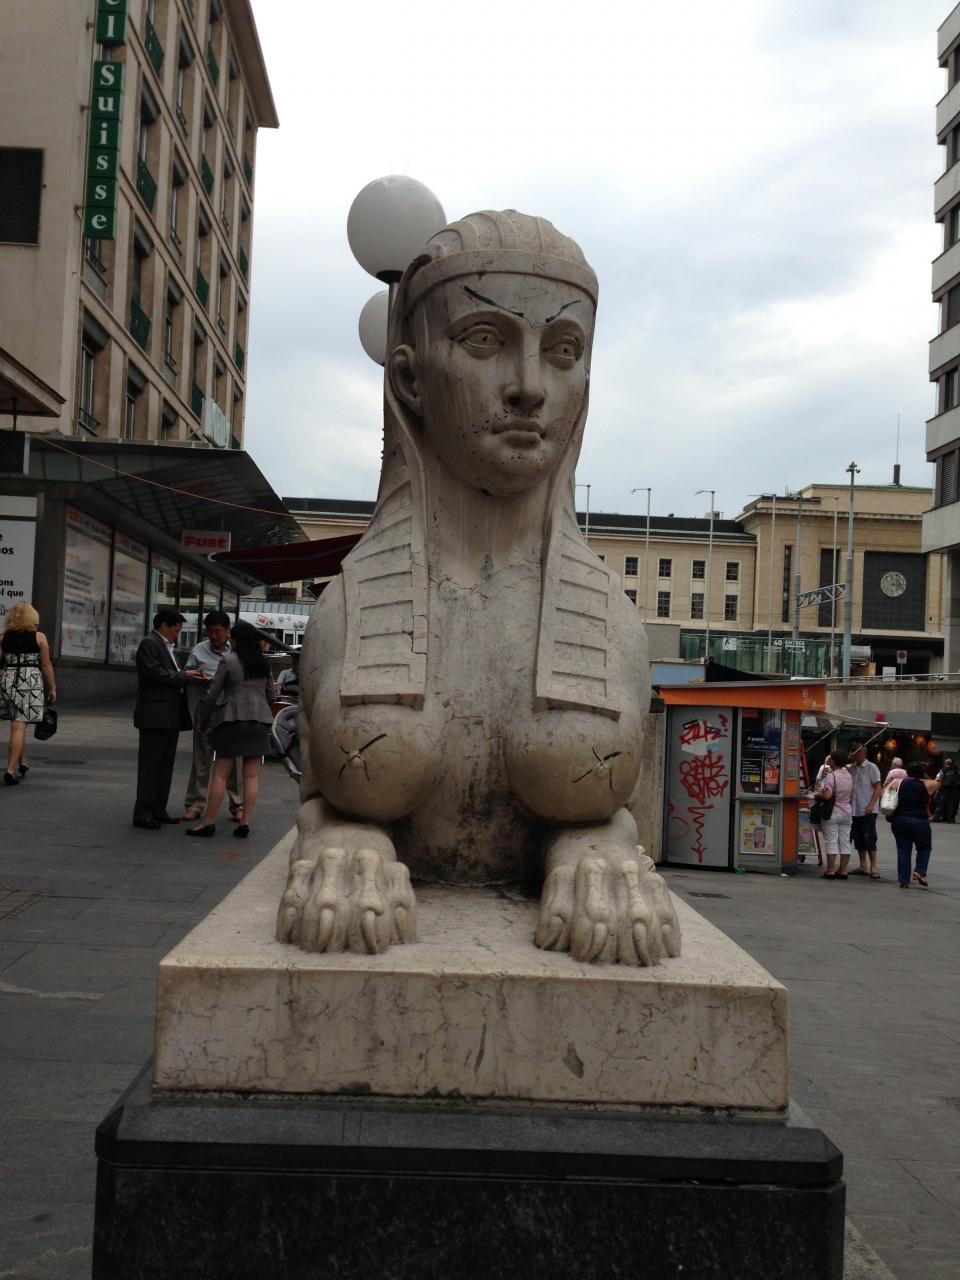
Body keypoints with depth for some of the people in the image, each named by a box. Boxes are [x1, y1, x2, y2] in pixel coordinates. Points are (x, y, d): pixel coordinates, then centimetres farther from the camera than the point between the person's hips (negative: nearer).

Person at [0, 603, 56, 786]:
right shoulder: (39, 637, -3)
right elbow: (46, 665, -3)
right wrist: (52, 688, 4)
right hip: (30, 681, -3)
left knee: (17, 724, 19)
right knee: (19, 726, -5)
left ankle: (23, 763, 29)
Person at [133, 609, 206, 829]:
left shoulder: (168, 647, 21)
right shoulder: (149, 644, -9)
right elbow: (156, 674, -19)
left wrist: (190, 677, 3)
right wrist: (185, 676, -13)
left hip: (170, 716, 10)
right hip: (155, 716, -10)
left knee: (165, 764, 11)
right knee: (150, 764, -6)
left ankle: (158, 810, 17)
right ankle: (142, 813, -3)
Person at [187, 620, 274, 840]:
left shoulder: (229, 661, -6)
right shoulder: (265, 665, 9)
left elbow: (213, 693, -3)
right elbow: (270, 695, 12)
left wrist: (204, 721, 7)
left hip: (232, 721, -4)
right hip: (259, 722, 4)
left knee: (220, 774, 1)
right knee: (252, 776, 5)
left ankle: (209, 822, 4)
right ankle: (245, 822, 4)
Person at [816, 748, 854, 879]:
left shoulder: (831, 776, -15)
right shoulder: (849, 776, 8)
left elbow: (827, 795, -22)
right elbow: (851, 795, 14)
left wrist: (819, 792, -4)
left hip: (833, 813, -7)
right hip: (847, 812, 7)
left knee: (831, 842, -2)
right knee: (845, 842, 9)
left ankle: (830, 871, -1)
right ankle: (843, 871, 12)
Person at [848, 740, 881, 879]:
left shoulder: (871, 768, -5)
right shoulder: (851, 768, 10)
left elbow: (878, 788, -9)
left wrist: (871, 805, -20)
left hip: (868, 810, -6)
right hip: (855, 810, 6)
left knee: (869, 838, -8)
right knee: (858, 839, 10)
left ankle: (873, 868, -4)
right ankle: (863, 867, 18)